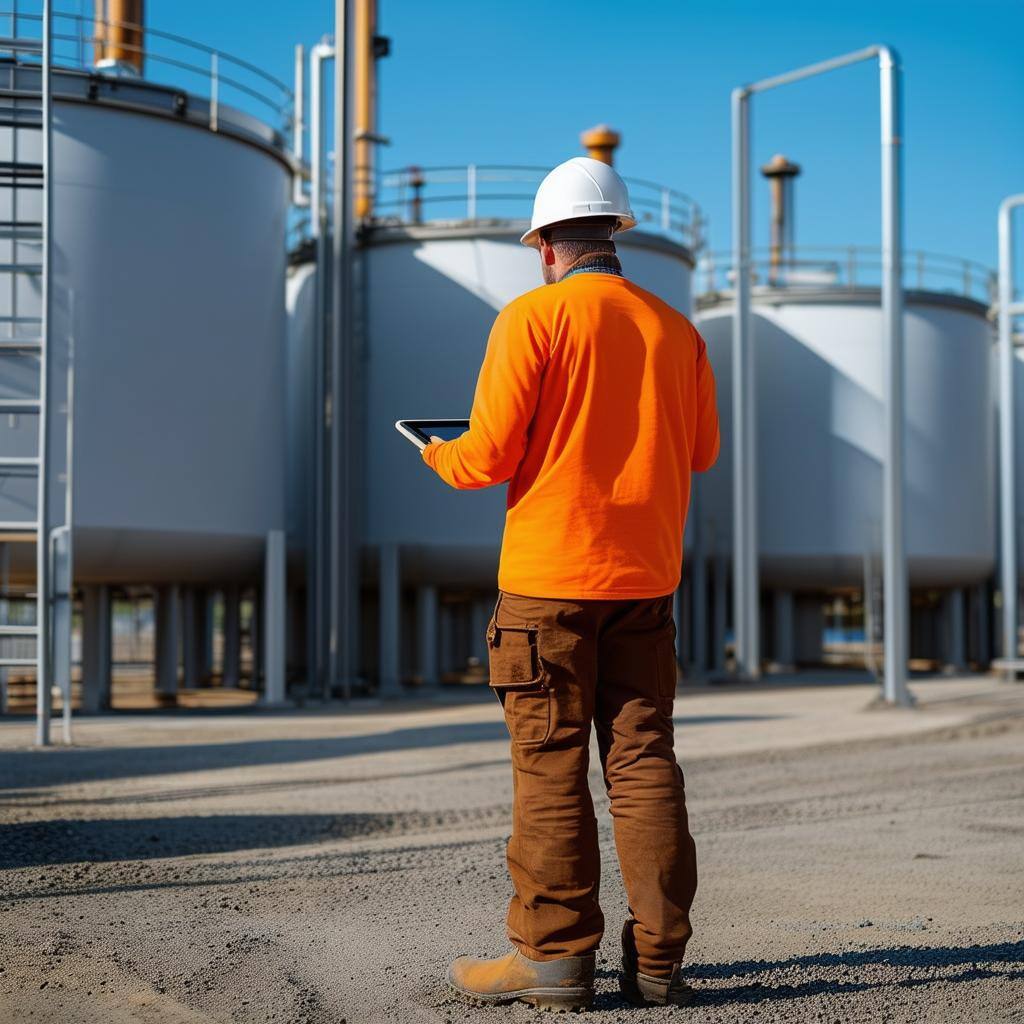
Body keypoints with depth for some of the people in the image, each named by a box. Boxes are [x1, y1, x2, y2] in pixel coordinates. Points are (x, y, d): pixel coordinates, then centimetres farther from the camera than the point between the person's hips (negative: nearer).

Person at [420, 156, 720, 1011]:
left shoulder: (534, 317, -6)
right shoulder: (675, 329, 8)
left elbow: (490, 455, -10)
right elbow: (701, 452, 16)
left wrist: (437, 456, 11)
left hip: (550, 573, -4)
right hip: (646, 578, 5)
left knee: (551, 767, 0)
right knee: (643, 760, 6)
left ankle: (554, 957, 4)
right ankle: (657, 961, 8)